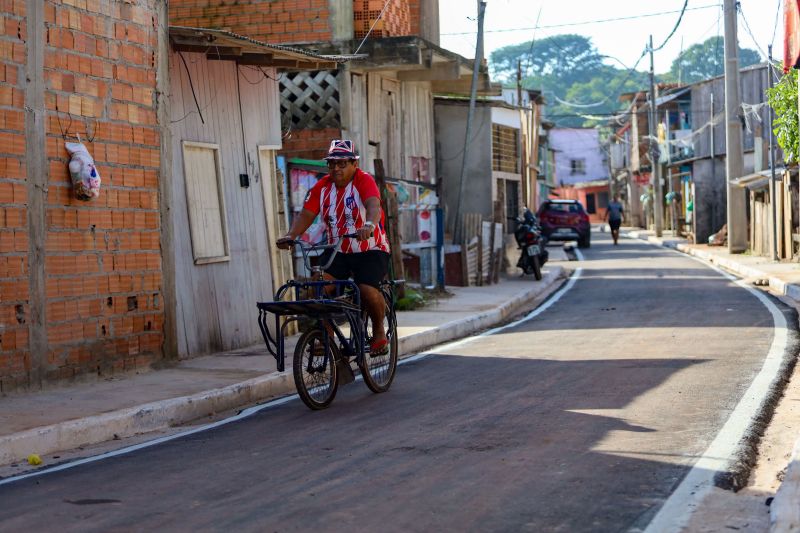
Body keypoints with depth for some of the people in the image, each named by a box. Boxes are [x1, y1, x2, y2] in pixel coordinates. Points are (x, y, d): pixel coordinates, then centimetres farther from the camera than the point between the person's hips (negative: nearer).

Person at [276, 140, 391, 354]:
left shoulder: (364, 181, -13)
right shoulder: (322, 187, 0)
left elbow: (373, 205, -32)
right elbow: (306, 214, -7)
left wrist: (369, 225, -54)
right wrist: (290, 236, -26)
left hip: (370, 250, -4)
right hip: (338, 250, 4)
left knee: (368, 290, -26)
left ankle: (379, 331, 3)